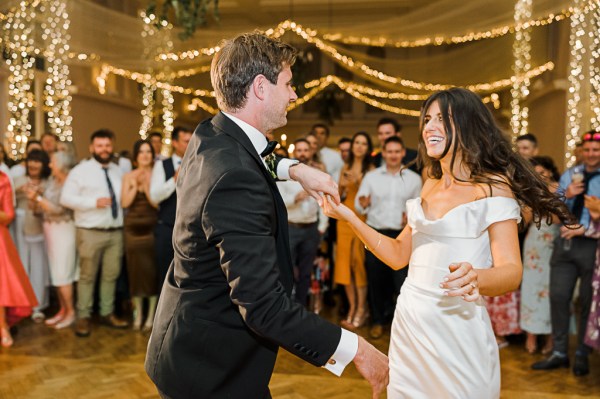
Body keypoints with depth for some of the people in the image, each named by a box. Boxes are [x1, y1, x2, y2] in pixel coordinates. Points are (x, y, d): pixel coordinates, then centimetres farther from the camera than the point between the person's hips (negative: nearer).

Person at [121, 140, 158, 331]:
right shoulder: (128, 177, 6)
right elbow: (124, 203, -4)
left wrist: (146, 184, -17)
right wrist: (135, 185, -12)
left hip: (152, 228, -2)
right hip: (133, 228, 2)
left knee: (152, 270, 1)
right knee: (135, 269, 6)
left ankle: (151, 315, 11)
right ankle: (137, 313, 18)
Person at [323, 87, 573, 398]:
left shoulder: (493, 186, -9)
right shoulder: (430, 187, 10)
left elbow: (511, 272, -16)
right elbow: (398, 255, 11)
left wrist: (475, 278, -37)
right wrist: (349, 217, 4)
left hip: (456, 328, -6)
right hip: (408, 325, 6)